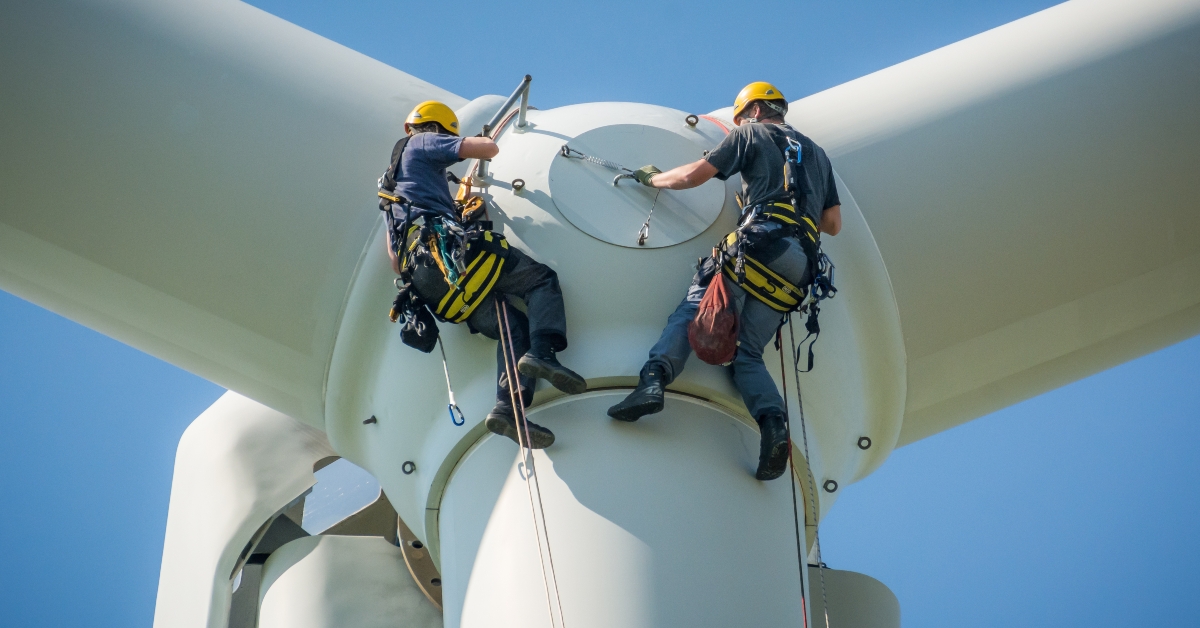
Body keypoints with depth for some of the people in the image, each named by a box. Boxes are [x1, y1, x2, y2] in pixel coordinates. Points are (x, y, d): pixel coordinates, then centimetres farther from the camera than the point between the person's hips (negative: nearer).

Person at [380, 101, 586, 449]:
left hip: (425, 281, 8)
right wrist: (486, 141, 26)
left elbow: (394, 258, 34)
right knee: (541, 279, -1)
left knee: (515, 327, 1)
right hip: (448, 248, -8)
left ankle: (508, 407, -22)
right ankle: (541, 352, -28)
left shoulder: (393, 179, 38)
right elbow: (489, 150, 4)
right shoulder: (424, 144, 13)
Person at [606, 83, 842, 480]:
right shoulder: (817, 154, 32)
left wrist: (652, 178, 28)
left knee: (691, 312, -8)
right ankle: (773, 423, -23)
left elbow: (693, 176, 11)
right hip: (799, 266, 5)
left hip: (761, 241, -5)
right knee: (747, 352, 3)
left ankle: (654, 379, -34)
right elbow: (833, 224, 27)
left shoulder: (752, 134, 16)